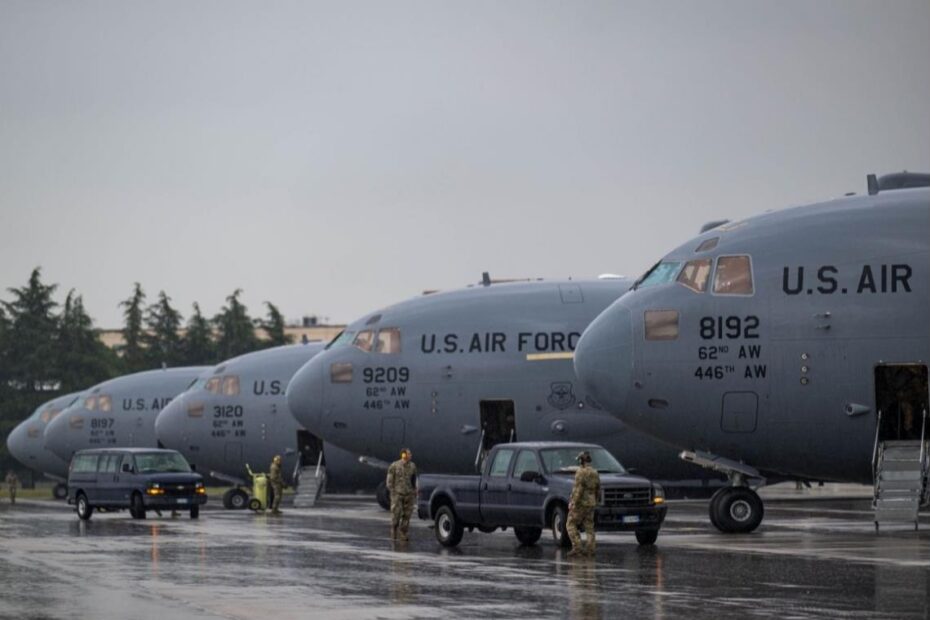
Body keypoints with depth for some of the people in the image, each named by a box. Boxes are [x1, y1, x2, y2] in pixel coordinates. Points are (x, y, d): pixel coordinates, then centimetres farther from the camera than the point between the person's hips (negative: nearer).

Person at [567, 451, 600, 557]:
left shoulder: (581, 472, -14)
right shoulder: (595, 473, 10)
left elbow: (578, 489, -21)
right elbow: (598, 491, 16)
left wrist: (573, 503, -19)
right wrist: (594, 503, 26)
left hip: (580, 503, -7)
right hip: (591, 504, 7)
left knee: (571, 525, 0)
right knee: (589, 527, 7)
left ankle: (577, 547, -10)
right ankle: (590, 549, -2)